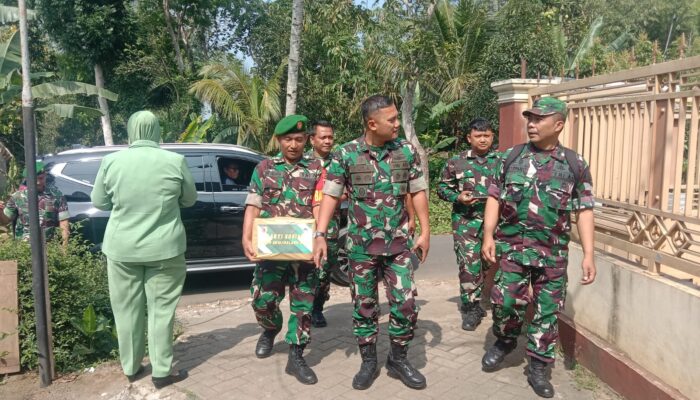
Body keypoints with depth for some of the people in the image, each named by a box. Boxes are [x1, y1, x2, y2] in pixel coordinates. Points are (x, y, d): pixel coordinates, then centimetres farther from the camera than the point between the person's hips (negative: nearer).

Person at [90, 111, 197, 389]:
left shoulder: (111, 161, -5)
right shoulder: (175, 161, -8)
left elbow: (99, 202, 7)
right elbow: (190, 200, 5)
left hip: (121, 248, 2)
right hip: (164, 248, -1)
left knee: (127, 309, 15)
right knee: (161, 309, 8)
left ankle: (131, 368, 29)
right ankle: (161, 372, 16)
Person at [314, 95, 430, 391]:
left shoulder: (407, 151, 0)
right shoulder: (346, 154, -6)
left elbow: (418, 192, 5)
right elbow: (330, 195, -5)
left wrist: (425, 232, 2)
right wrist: (320, 235, -13)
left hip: (399, 243, 2)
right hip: (361, 245, -1)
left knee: (406, 303, 2)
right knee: (364, 305, 9)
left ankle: (398, 360, 23)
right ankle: (368, 362, 26)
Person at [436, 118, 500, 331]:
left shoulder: (502, 161, 6)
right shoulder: (456, 162, 3)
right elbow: (442, 188, 8)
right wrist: (458, 197, -10)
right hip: (466, 222, -2)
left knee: (490, 263, 13)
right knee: (469, 265, -8)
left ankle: (475, 303, 32)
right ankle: (471, 308, 5)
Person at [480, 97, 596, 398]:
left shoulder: (575, 165, 1)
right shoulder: (511, 157, 3)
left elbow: (584, 211, 1)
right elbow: (494, 197, 4)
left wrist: (588, 255, -6)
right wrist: (488, 236, -5)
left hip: (553, 252, 0)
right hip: (512, 245, 0)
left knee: (547, 310, 7)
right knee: (505, 300, -4)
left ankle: (538, 368, 22)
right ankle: (505, 341, 28)